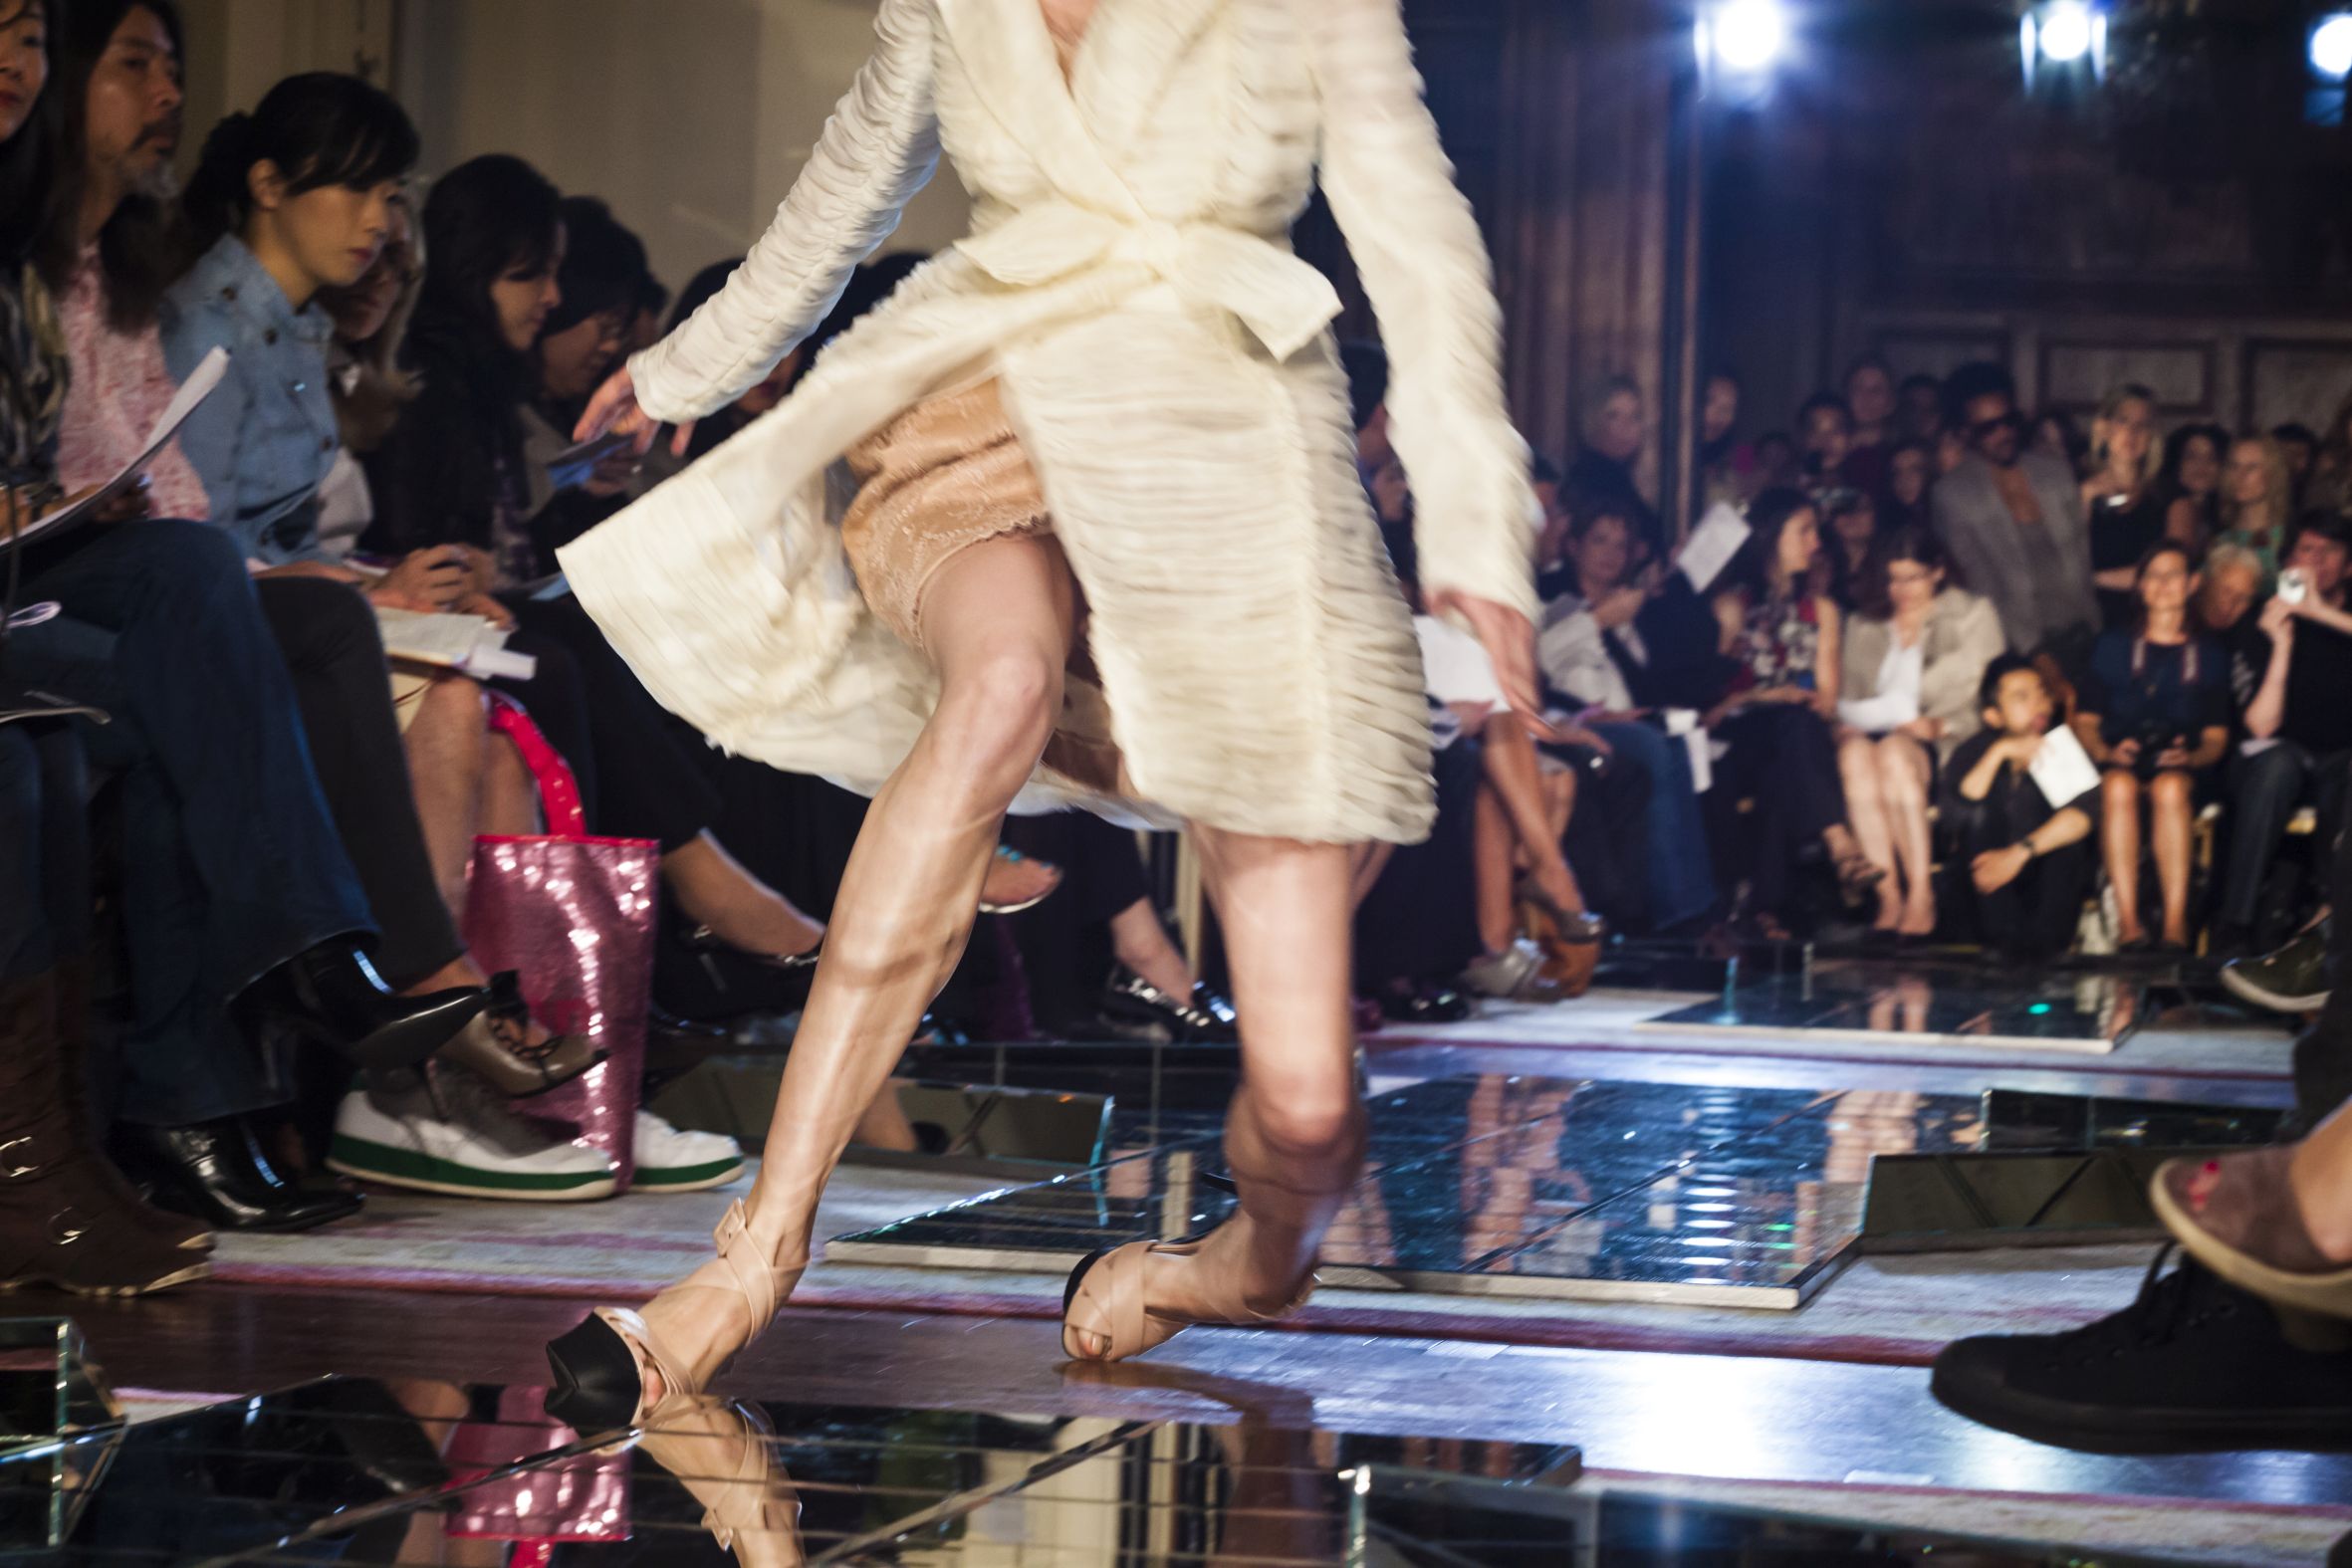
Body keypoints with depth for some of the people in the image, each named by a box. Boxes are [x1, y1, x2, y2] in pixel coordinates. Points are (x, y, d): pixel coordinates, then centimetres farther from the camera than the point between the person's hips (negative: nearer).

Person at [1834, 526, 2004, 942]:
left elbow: (1985, 702, 3)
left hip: (1948, 746, -3)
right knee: (1855, 753, -36)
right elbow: (1850, 698, 19)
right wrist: (1848, 722, -5)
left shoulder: (1974, 616, 13)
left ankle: (1921, 895, -41)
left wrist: (1939, 725, -13)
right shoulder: (1863, 626, 25)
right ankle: (1888, 896, -41)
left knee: (1895, 752, -39)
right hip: (1873, 732, 3)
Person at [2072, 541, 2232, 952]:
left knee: (2170, 788, -38)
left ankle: (2176, 922, -44)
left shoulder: (2209, 654, 19)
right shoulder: (2113, 647, 20)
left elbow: (2216, 737, 11)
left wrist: (2192, 757, -12)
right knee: (2119, 786, -37)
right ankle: (2127, 920, -44)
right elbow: (2085, 721, 12)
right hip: (2119, 760, 0)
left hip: (2183, 767, 0)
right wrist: (2107, 752, -10)